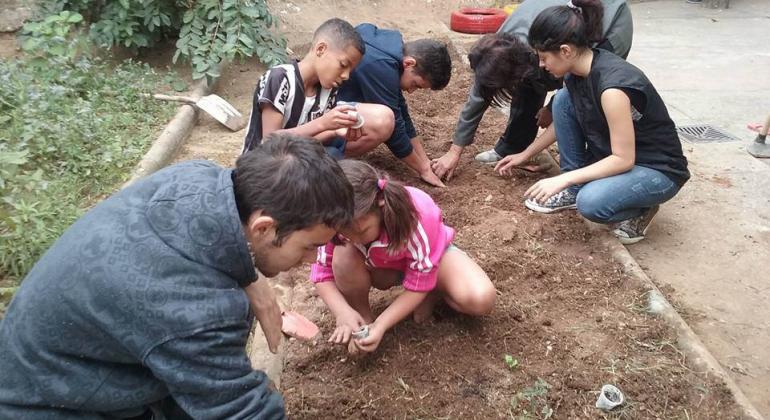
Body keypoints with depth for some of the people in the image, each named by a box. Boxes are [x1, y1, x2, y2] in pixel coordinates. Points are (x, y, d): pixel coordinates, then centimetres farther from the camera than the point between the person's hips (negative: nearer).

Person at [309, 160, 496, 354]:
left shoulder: (417, 216, -39)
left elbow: (417, 285, -29)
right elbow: (322, 273, -17)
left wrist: (381, 325, -38)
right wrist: (343, 312, -35)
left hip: (430, 257, -2)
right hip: (381, 267, 2)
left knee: (480, 299, -30)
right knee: (342, 258, -32)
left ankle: (434, 291, 2)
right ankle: (363, 319, -6)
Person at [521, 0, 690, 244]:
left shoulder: (612, 85, -32)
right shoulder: (577, 71, -6)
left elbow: (623, 159, -28)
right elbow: (563, 121, 13)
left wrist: (563, 179, -27)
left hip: (657, 170, -8)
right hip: (615, 154, 8)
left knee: (591, 203, -35)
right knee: (563, 100, -9)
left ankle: (639, 210, -1)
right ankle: (573, 192, 2)